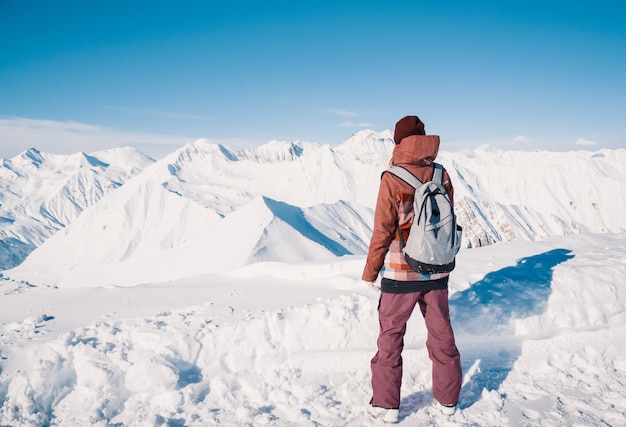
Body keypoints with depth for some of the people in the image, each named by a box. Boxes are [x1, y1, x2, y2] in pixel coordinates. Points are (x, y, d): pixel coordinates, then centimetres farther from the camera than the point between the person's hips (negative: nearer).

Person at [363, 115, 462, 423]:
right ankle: (448, 398, 31)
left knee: (390, 338, 11)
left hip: (400, 274, -4)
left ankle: (386, 405, 19)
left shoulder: (392, 179, -15)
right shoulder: (442, 175, -2)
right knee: (441, 334, 17)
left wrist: (369, 272, -1)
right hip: (436, 272, 4)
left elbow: (382, 231, -13)